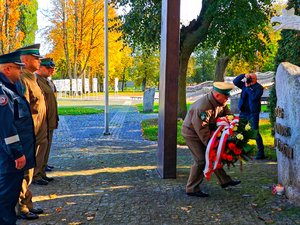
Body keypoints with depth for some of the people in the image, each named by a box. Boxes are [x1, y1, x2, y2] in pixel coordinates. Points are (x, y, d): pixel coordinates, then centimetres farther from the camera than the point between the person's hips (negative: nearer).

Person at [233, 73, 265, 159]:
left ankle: (261, 152, -4)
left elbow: (254, 97, -20)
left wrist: (248, 87, -14)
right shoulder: (244, 84, 10)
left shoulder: (259, 87, -6)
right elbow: (235, 81, 4)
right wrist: (243, 75, -6)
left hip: (253, 113, -6)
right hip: (243, 112, 6)